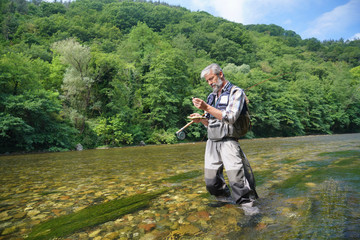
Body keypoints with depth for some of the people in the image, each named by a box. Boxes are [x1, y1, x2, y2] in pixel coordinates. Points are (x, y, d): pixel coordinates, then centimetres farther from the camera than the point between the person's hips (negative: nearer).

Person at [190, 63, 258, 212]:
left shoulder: (236, 92, -1)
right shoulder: (211, 96, 19)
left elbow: (230, 118, -15)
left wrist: (207, 107, -17)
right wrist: (201, 119, 0)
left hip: (228, 142, -6)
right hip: (212, 142, 6)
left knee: (237, 181, -11)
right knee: (211, 182, 8)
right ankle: (227, 200, 30)